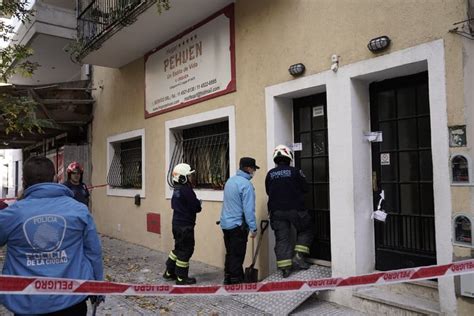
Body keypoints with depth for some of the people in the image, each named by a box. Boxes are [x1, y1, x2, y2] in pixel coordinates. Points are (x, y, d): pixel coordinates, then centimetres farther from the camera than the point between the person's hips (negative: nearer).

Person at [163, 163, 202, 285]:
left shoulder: (177, 189, 8)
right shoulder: (186, 190, -21)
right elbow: (196, 208, -20)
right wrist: (199, 203, 4)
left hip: (177, 223, 9)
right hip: (185, 225, -9)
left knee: (179, 248, 21)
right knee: (185, 250, 2)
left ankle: (169, 272, 32)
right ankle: (181, 278, 12)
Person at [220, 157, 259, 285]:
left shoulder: (230, 181, 8)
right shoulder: (246, 184, -18)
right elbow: (248, 209, -21)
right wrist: (253, 228, -15)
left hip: (225, 223, 8)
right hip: (237, 225, -8)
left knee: (230, 253, 18)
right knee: (237, 255, 2)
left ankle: (228, 279, 28)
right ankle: (236, 281, 10)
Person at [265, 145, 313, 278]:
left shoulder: (270, 174, 1)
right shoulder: (294, 172, -8)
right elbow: (305, 188, -1)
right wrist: (302, 178, 16)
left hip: (277, 211, 3)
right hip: (295, 209, -3)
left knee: (281, 238, 6)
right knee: (305, 231, 17)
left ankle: (285, 267, 6)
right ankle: (298, 257, 7)